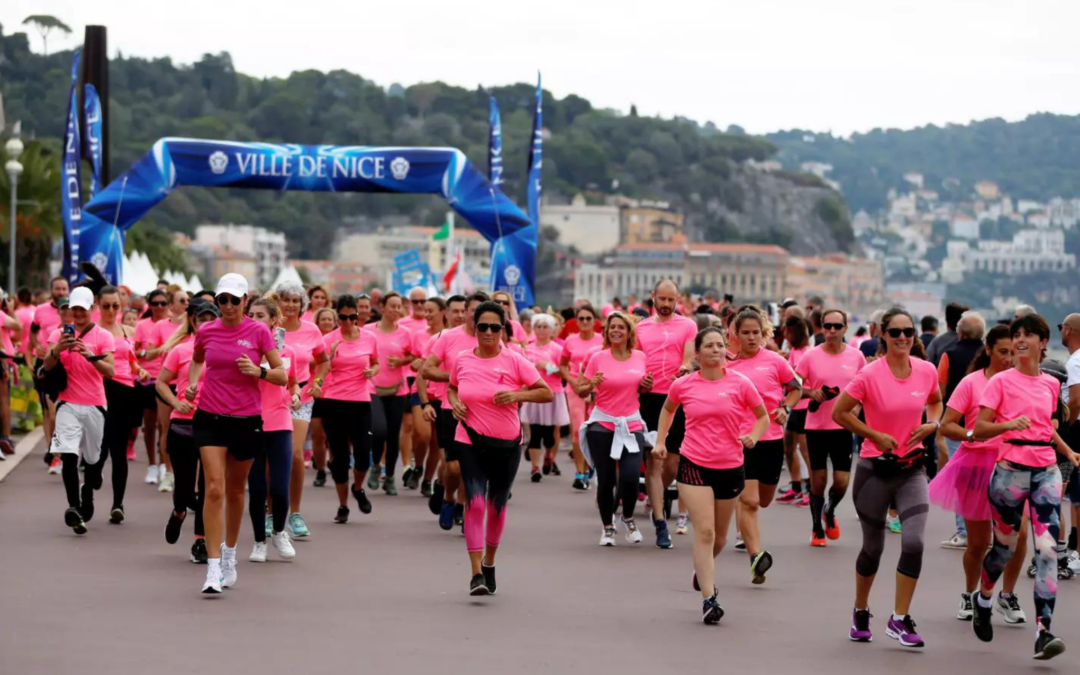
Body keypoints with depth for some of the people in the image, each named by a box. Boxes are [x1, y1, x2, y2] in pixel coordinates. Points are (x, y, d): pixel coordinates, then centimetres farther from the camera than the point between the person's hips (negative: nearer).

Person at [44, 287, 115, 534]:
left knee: (92, 458, 12)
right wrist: (56, 350, -21)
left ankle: (87, 495, 38)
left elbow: (110, 371, -11)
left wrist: (90, 355, -27)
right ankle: (73, 506, -26)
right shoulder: (60, 333, 6)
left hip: (94, 405, 0)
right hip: (68, 404, 0)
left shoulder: (103, 336, 0)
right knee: (68, 456, -18)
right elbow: (47, 367, -2)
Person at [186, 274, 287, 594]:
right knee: (214, 488, -12)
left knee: (235, 490, 14)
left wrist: (259, 371, -21)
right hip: (210, 419, 0)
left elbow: (282, 376, -2)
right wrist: (193, 382, 5)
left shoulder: (259, 331, -3)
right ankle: (213, 570, -14)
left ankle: (229, 555, 36)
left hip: (247, 420, 0)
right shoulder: (206, 331, 2)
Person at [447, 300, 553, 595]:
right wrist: (455, 403, -2)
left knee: (497, 506, 13)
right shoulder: (462, 360, -1)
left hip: (507, 444, 0)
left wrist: (517, 395, -20)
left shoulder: (514, 361, -7)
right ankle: (476, 574, -16)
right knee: (475, 503, -14)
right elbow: (452, 387, 20)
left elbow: (548, 393, -6)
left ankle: (489, 564, 33)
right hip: (470, 443, 0)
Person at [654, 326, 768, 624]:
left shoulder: (740, 383, -4)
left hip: (731, 467, 2)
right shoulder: (683, 385, -1)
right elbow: (668, 409, 21)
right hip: (694, 465, -1)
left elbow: (763, 416, 7)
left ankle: (703, 570, 48)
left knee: (720, 537, 15)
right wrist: (660, 440, 11)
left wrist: (753, 436, -12)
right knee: (704, 531, -13)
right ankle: (709, 599, -12)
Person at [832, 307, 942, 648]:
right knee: (873, 547, 9)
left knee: (914, 541, -14)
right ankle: (860, 613, 34)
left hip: (912, 467, 2)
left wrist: (932, 424, -1)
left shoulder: (927, 371, -2)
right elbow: (839, 413, -7)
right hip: (875, 467, -2)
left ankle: (900, 620, -1)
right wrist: (876, 435, -13)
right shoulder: (870, 375, -14)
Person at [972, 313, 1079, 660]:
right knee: (1005, 546, 9)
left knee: (1048, 550, -11)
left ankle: (1043, 633, -15)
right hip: (1012, 470, -3)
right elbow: (979, 429, -7)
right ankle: (983, 601, 40)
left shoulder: (1051, 384, 10)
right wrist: (1009, 424, -24)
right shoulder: (1002, 381, -3)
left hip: (1046, 471, 3)